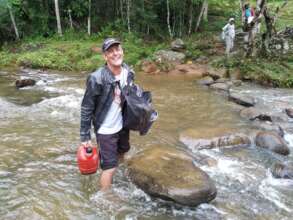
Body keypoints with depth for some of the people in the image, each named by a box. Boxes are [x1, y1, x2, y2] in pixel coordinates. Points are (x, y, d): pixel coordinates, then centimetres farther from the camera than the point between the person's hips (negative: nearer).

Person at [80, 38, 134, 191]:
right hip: (105, 129, -7)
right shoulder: (97, 79, -25)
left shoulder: (128, 72, -7)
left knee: (122, 151, 28)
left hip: (122, 125, 7)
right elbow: (86, 109, -18)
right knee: (110, 167, 1)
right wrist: (85, 136, -15)